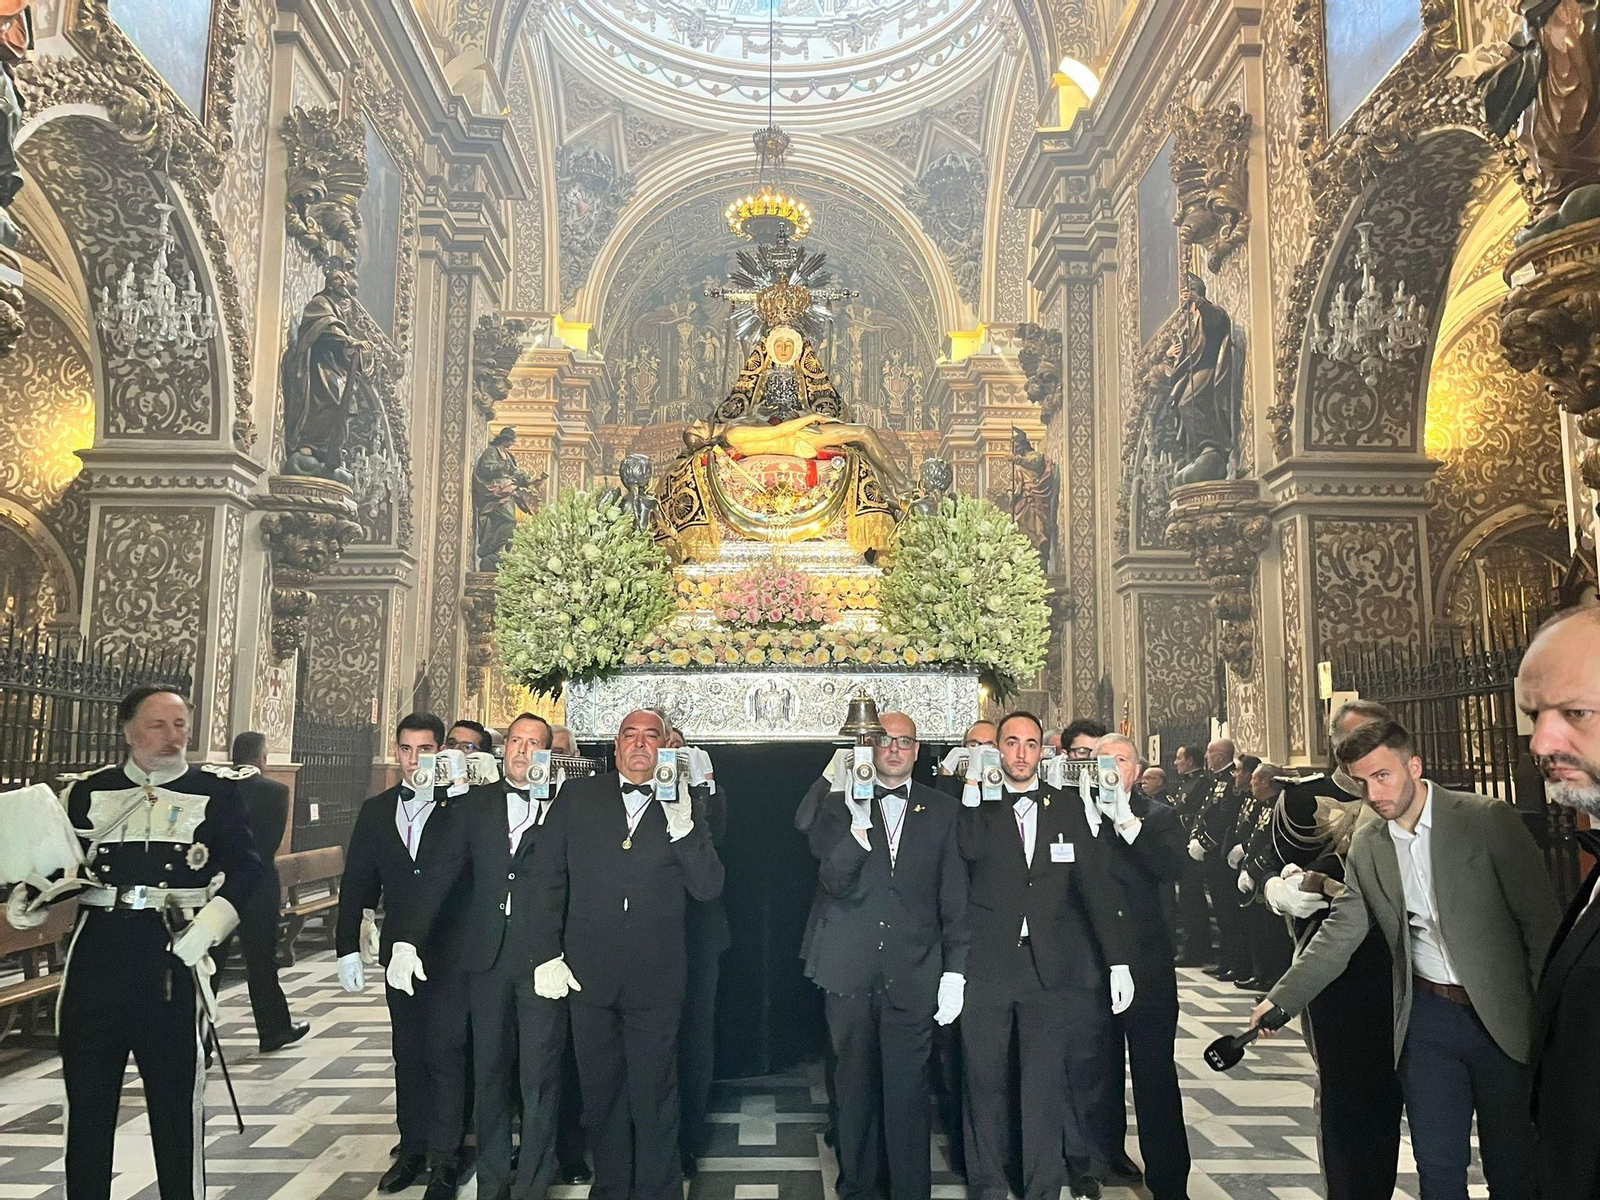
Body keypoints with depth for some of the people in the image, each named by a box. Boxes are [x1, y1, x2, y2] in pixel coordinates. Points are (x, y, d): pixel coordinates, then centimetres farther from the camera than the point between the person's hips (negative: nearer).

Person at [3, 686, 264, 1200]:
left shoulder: (216, 790, 2)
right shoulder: (89, 791, 10)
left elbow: (245, 867, -3)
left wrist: (209, 926, -16)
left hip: (173, 954, -2)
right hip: (96, 951, 3)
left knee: (176, 1099, 6)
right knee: (87, 1098, 12)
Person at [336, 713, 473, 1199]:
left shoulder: (462, 807, -6)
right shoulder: (375, 810, 7)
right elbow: (357, 882, 8)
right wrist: (349, 947, 5)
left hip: (449, 953, -4)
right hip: (399, 953, 5)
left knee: (444, 1054, -4)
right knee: (407, 1054, 14)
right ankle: (412, 1150, 26)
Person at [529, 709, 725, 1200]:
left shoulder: (682, 807, 3)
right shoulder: (578, 796, 4)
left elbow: (708, 888, -4)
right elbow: (547, 877, 3)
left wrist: (682, 827, -17)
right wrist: (547, 954, -3)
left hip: (656, 980, -1)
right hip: (588, 973, 1)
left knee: (654, 1099, 7)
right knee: (601, 1095, 15)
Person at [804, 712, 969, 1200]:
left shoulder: (943, 810, 5)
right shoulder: (840, 807, 5)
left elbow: (955, 899, 4)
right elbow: (832, 883, -7)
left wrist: (955, 972, -1)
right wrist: (859, 827, -21)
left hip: (913, 975, -1)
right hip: (850, 971, 1)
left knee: (908, 1092, 2)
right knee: (854, 1087, 13)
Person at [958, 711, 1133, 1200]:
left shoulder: (1067, 808, 6)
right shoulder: (979, 806, 4)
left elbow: (1097, 884, 2)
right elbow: (970, 850, -18)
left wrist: (1118, 962, -3)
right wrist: (972, 788, -16)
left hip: (1049, 966, 1)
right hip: (987, 962, 0)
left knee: (1044, 1084, 4)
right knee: (985, 1079, 8)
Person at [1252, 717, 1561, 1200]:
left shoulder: (1489, 819, -10)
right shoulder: (1366, 846, 2)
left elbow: (1540, 919, -8)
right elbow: (1339, 933, 5)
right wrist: (1281, 998, 1)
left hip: (1503, 1015, -3)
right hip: (1427, 1016, 3)